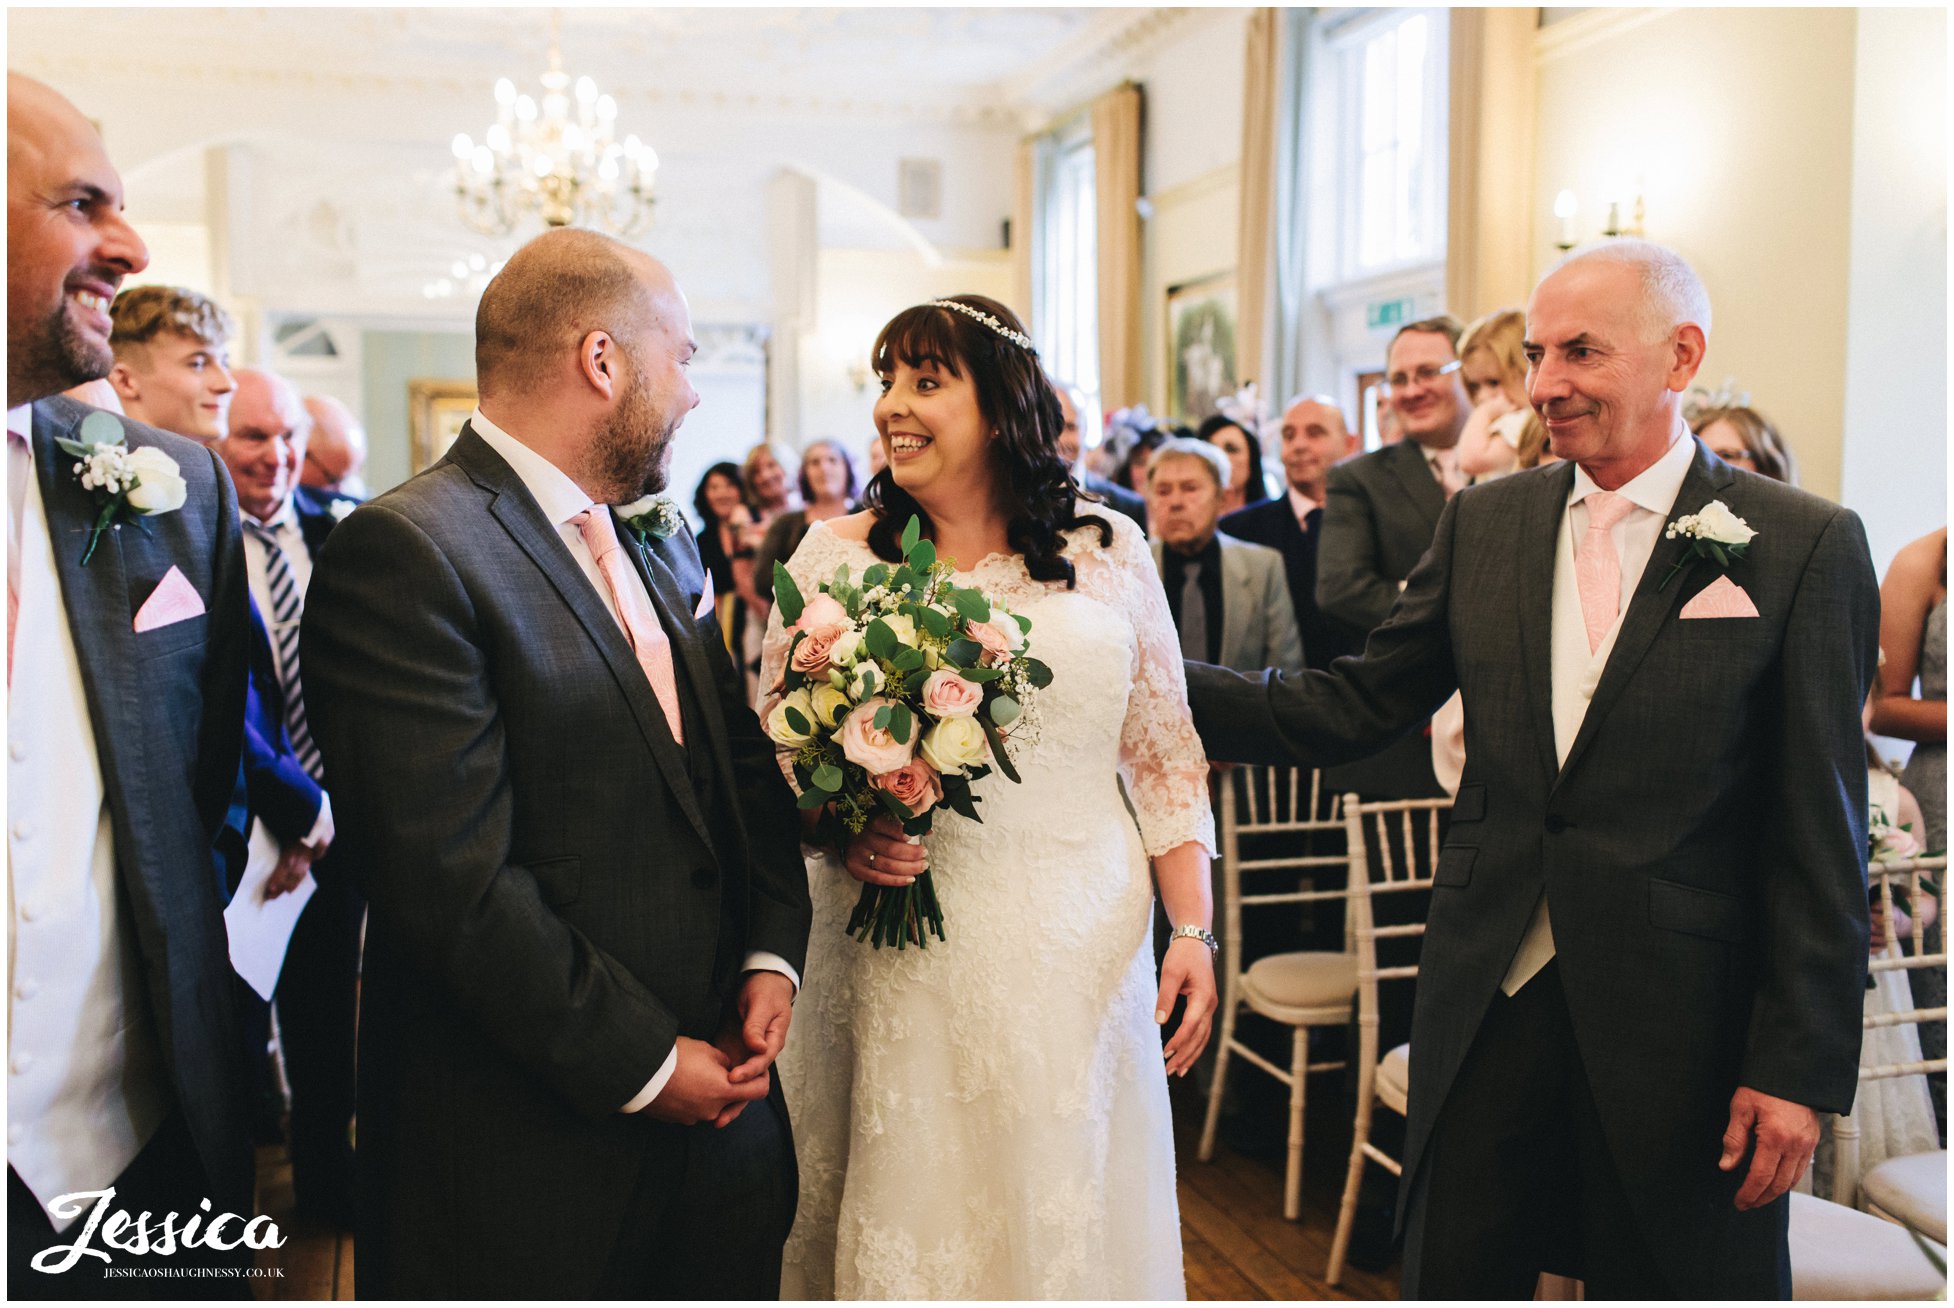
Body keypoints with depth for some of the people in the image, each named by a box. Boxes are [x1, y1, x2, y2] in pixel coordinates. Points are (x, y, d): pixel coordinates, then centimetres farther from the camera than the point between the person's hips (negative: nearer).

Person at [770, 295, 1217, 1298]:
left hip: (1080, 952, 1)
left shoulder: (1108, 549, 4)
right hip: (895, 961, 0)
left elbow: (1166, 758, 7)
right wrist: (840, 834, -14)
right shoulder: (834, 557, 2)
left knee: (1067, 1221, 11)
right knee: (904, 1220, 8)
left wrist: (1194, 931, 2)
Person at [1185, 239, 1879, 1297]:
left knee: (1676, 1279, 14)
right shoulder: (1483, 523, 5)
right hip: (1488, 999, 3)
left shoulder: (1806, 546, -6)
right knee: (1452, 1276, 16)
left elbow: (1822, 835, -7)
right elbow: (1352, 707, 3)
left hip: (1678, 1014, -3)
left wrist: (1799, 1066, -9)